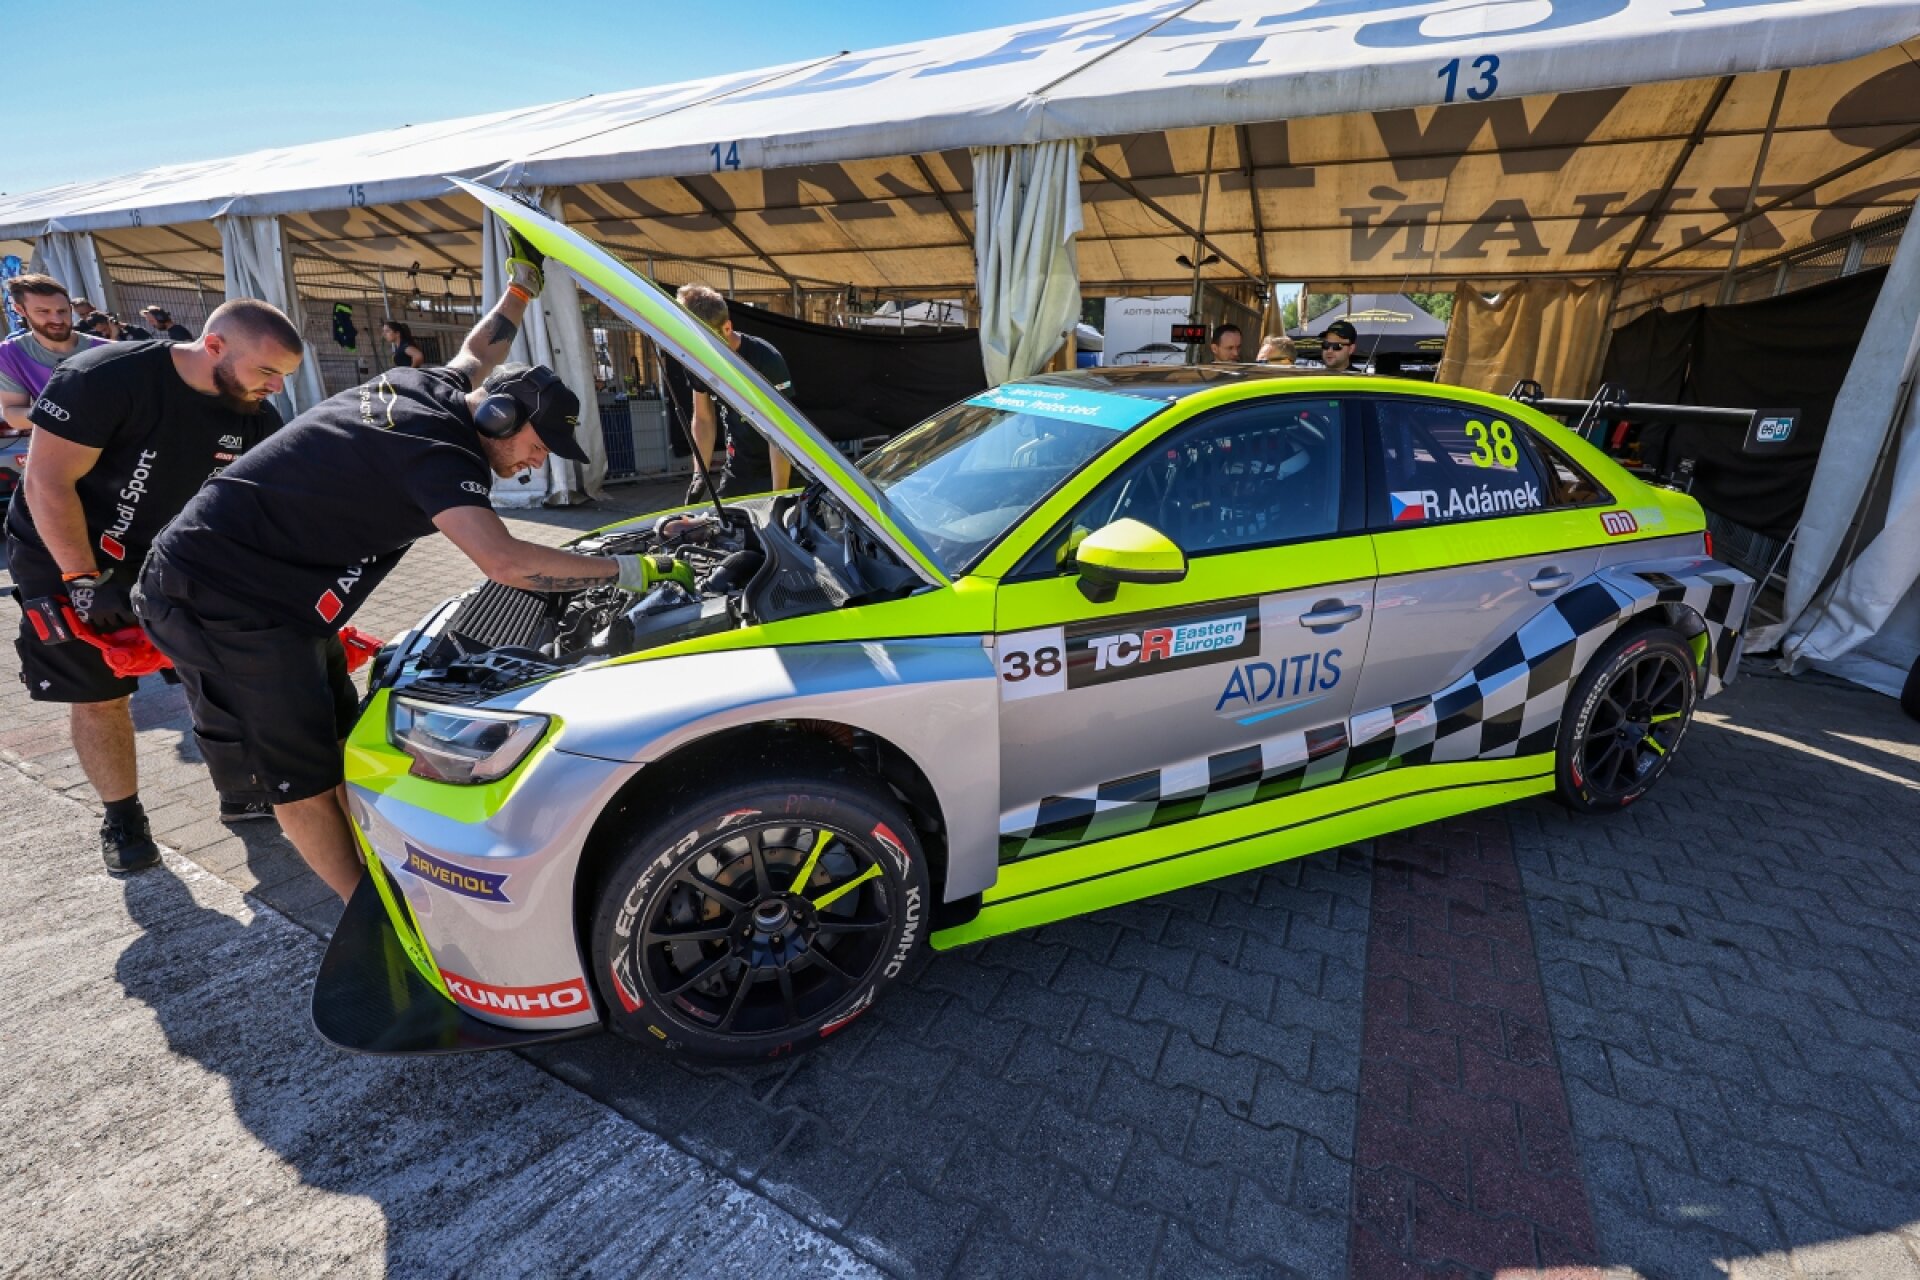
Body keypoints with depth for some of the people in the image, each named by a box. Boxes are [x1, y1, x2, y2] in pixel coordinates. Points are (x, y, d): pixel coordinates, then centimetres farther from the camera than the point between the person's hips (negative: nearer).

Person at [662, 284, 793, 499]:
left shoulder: (766, 360, -23)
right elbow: (702, 419, 6)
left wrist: (779, 493, -27)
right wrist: (700, 475, -1)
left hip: (773, 472, -5)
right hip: (736, 470, 5)